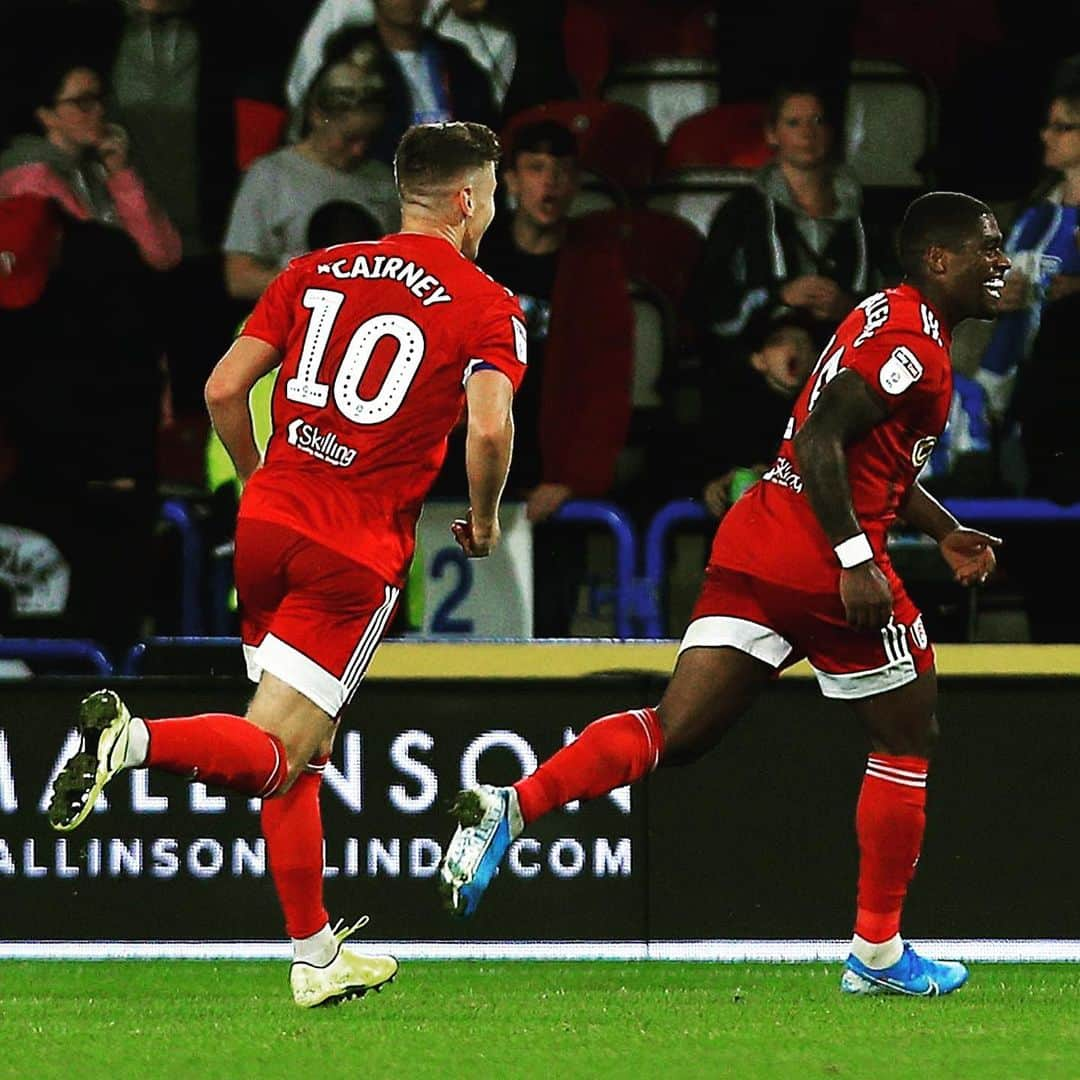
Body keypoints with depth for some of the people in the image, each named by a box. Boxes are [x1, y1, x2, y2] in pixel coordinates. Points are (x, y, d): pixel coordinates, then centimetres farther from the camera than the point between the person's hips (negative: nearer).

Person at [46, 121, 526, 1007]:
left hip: (268, 522, 6)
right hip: (361, 552, -6)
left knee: (307, 750, 17)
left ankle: (314, 956, 21)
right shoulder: (487, 308, -1)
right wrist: (484, 521, 3)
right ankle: (135, 739, -33)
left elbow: (224, 389, 7)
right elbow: (489, 427, -16)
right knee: (274, 757, -6)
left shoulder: (315, 273, 12)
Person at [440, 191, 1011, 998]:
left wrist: (943, 530, 29)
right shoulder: (915, 346, -10)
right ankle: (878, 953, 13)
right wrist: (857, 559, -24)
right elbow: (822, 440, -20)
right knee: (909, 738, 8)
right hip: (822, 560, -9)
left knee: (676, 733, 2)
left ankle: (511, 807, -17)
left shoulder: (886, 319, 22)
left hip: (754, 540, 9)